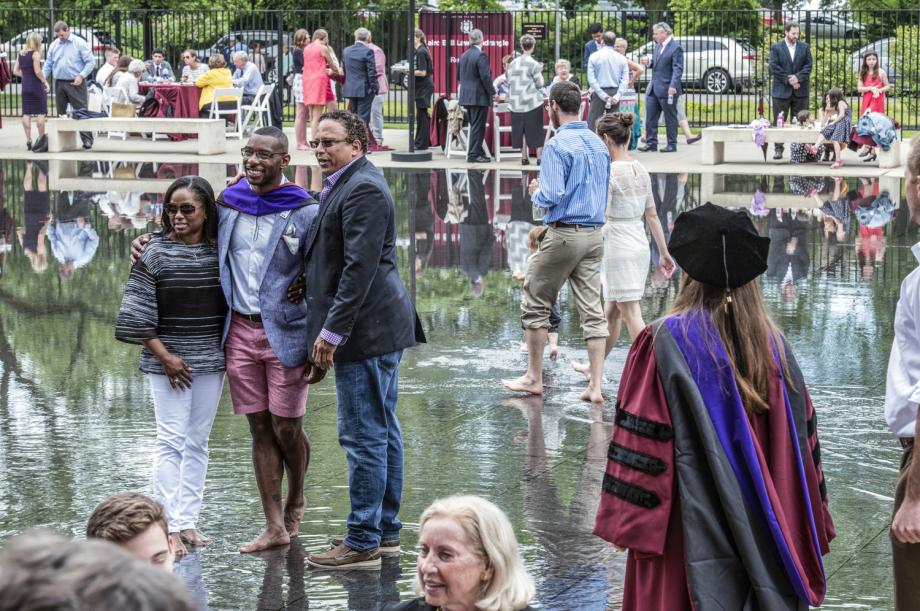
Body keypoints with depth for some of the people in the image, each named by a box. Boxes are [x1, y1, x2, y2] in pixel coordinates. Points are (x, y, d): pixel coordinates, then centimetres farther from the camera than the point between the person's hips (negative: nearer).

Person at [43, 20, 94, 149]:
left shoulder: (79, 43, -4)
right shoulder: (54, 45, 11)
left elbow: (90, 62, -6)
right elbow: (48, 65, 15)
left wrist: (81, 76, -16)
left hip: (76, 83, -5)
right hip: (59, 84, 5)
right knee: (60, 113, 7)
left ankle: (87, 139, -9)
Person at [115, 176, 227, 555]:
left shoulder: (219, 253, 4)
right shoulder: (155, 254, -5)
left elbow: (231, 306, 12)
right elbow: (138, 314, -6)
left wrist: (228, 354, 3)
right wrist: (164, 356, -11)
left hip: (211, 361, 4)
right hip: (168, 361, -3)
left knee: (197, 443, 7)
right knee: (171, 441, -6)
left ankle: (189, 522, 11)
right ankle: (170, 526, -7)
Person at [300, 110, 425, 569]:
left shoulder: (363, 190, -16)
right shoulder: (346, 185, 18)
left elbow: (360, 268, -21)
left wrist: (331, 332, -21)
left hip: (366, 330, -11)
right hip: (380, 328, 11)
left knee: (364, 437, -8)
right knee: (382, 432, 15)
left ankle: (363, 543, -4)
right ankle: (385, 531, 22)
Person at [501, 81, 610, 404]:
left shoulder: (557, 145, -13)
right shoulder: (599, 144, 10)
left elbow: (551, 196, -21)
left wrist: (536, 192, 2)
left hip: (563, 235, -7)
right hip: (595, 234, 7)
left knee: (535, 304, 9)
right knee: (592, 309, 4)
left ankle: (534, 377, 14)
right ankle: (596, 386, 0)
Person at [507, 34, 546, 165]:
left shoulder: (513, 63, 3)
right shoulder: (534, 64, -10)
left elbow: (509, 82, 9)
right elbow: (539, 84, -6)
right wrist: (540, 72, 9)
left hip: (516, 103, 4)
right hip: (533, 101, -4)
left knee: (521, 130, 11)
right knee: (536, 130, 2)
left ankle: (524, 157, 11)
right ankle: (539, 157, 1)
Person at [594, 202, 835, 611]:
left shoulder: (665, 343, -12)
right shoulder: (773, 345, 0)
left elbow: (638, 441, -12)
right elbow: (803, 439, 5)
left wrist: (622, 521, -4)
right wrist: (810, 526, 14)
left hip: (689, 529, -4)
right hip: (764, 529, 4)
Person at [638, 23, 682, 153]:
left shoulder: (675, 48, -13)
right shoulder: (658, 46, 13)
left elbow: (678, 69, -17)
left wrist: (673, 86, -25)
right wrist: (649, 62, 1)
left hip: (667, 89, -8)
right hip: (654, 88, 8)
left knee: (670, 118, 2)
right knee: (650, 117, 8)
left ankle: (672, 144, 10)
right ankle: (651, 143, 14)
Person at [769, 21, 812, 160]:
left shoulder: (805, 47, 9)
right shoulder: (776, 48, 1)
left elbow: (808, 66, 3)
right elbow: (774, 67, -6)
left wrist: (798, 77, -13)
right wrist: (788, 80, -13)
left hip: (800, 90, 2)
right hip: (781, 90, -2)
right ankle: (778, 149, 5)